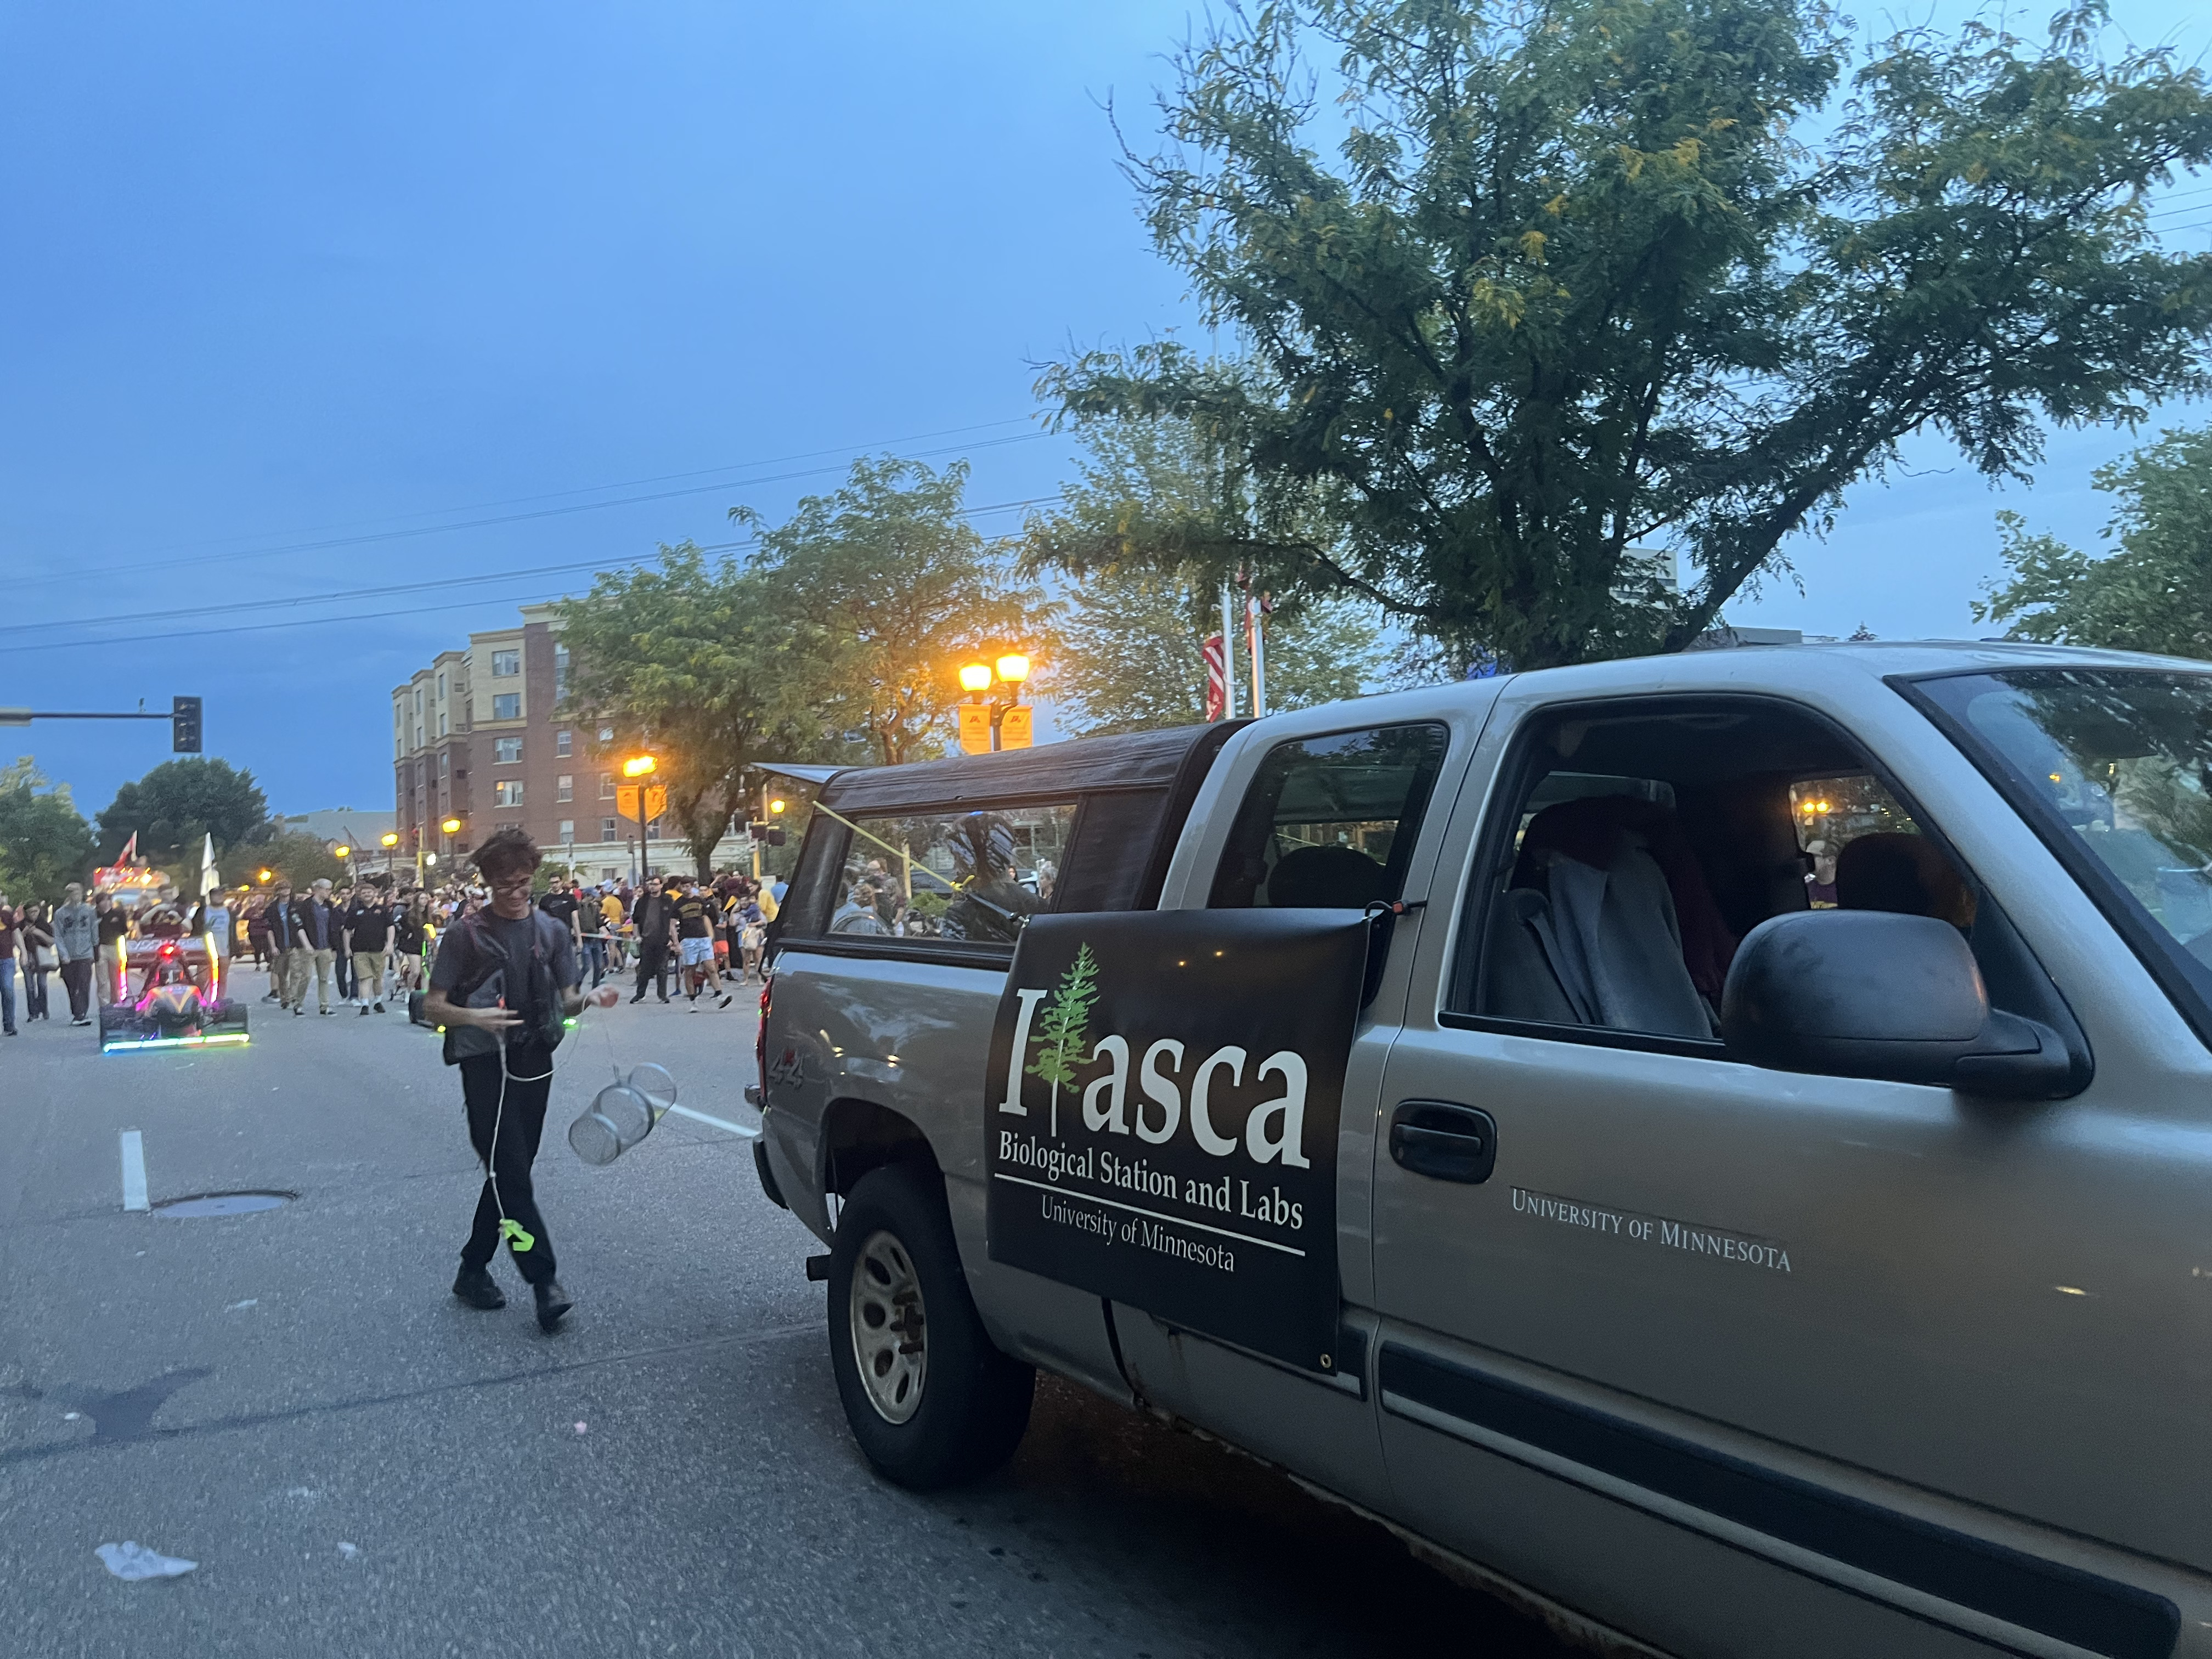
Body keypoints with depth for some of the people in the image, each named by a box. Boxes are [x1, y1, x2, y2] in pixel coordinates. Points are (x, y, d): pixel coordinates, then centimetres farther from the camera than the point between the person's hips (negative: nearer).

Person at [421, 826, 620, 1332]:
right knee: (511, 1174, -12)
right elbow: (432, 1007, -3)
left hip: (534, 1063, 5)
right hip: (486, 1066, -5)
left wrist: (591, 999, -13)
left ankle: (473, 1270, 26)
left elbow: (566, 1001, 9)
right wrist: (473, 1016, -23)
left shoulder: (552, 932, 10)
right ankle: (543, 1282, -13)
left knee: (509, 1173, 11)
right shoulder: (467, 936, -3)